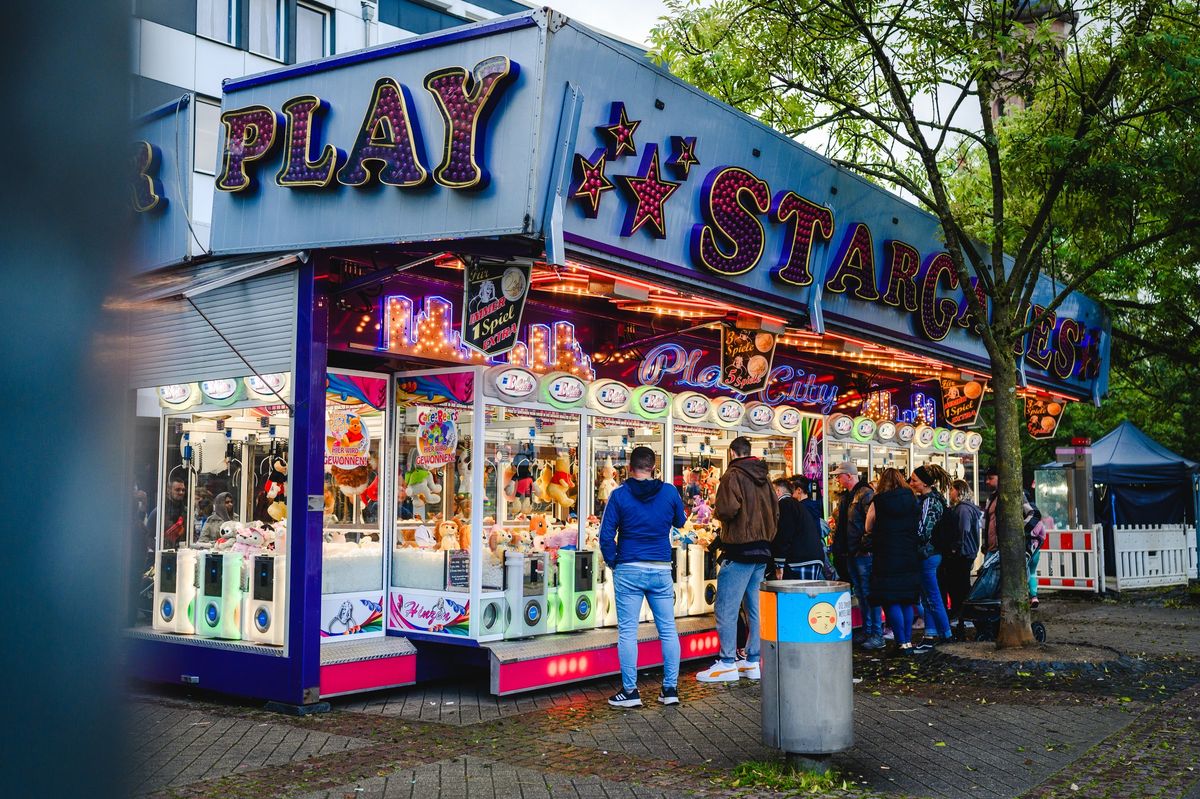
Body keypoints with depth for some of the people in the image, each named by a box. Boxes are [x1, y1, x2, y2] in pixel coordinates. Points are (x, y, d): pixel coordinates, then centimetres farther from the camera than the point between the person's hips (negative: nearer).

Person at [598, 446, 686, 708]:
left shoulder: (619, 494, -6)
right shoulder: (669, 492, 0)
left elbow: (606, 535, -7)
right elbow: (680, 521, 17)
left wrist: (613, 562, 6)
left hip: (629, 570, -2)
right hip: (661, 570, 2)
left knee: (627, 631, 3)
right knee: (668, 629, 9)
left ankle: (630, 691, 4)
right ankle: (671, 689, 12)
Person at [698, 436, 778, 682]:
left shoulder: (733, 475, -10)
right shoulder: (764, 478, 13)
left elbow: (727, 509, -23)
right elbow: (776, 512, 17)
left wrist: (717, 514, -2)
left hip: (739, 551, -8)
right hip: (762, 552, 8)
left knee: (726, 609, -3)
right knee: (755, 608, 11)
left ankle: (727, 664, -3)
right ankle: (754, 662, 14)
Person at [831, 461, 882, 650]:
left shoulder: (866, 494, -12)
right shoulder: (845, 497, 17)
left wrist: (866, 545, -22)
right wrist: (837, 546, 18)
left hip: (864, 553, -9)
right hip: (851, 553, 9)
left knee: (869, 593, -7)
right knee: (860, 594, 13)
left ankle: (877, 635, -2)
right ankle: (867, 632, 21)